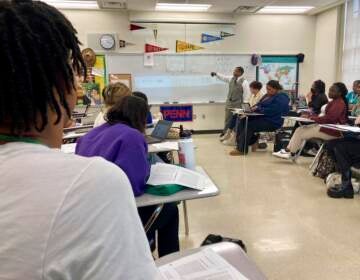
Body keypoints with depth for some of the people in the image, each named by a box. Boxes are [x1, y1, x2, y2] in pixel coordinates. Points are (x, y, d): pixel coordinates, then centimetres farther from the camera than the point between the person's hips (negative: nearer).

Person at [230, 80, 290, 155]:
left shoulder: (281, 98, -13)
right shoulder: (268, 95, 18)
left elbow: (271, 111, -25)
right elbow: (259, 105, 20)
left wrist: (258, 109, -17)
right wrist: (254, 107, -3)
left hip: (272, 122, -10)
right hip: (262, 117, 10)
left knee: (249, 125, -26)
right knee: (242, 121, -8)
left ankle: (242, 149, -20)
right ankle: (240, 144, -12)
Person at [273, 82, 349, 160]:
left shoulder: (339, 103, -17)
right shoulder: (335, 102, 14)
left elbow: (328, 118, -24)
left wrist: (312, 118, -14)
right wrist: (310, 116, 0)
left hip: (332, 130, -10)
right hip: (326, 126, 10)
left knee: (301, 133, -9)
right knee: (299, 129, 2)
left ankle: (291, 154, 7)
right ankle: (288, 150, -1)